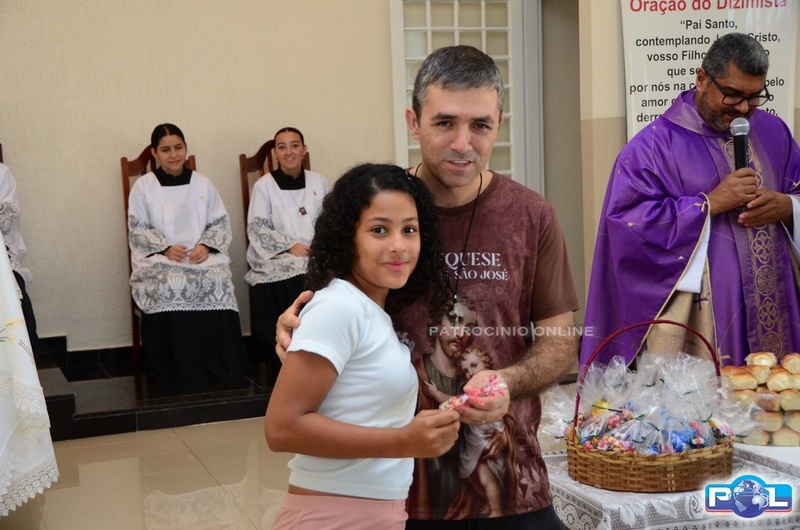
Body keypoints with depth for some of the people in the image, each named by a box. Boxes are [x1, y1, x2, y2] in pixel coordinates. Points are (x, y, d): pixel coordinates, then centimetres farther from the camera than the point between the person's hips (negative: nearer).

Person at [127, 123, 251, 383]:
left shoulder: (203, 184, 15)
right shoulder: (143, 186, 9)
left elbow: (220, 224, 12)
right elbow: (138, 229, 4)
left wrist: (206, 246, -8)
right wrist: (165, 248, -12)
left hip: (203, 256, 1)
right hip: (158, 259, -1)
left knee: (218, 282, -30)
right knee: (169, 286, -34)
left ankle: (219, 375, -24)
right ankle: (174, 378, -27)